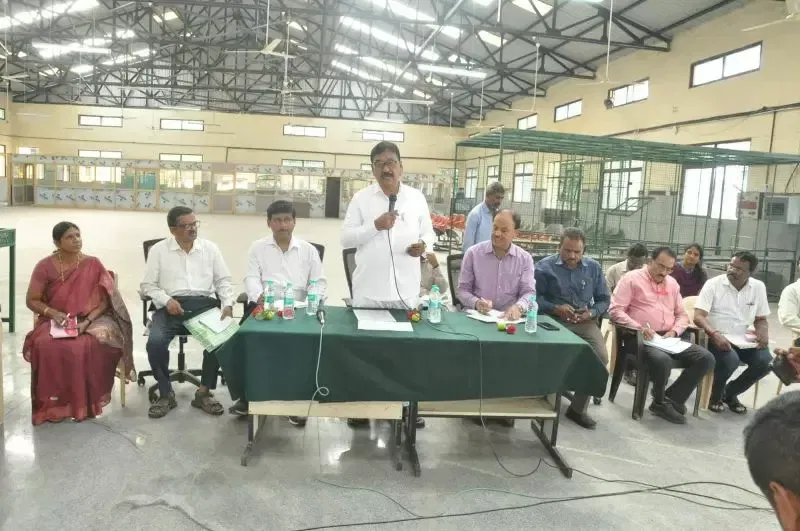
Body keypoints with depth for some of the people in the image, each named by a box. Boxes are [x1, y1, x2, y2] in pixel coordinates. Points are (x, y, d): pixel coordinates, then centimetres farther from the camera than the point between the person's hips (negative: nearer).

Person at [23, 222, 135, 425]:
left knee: (88, 346, -34)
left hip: (90, 320, -1)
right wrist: (53, 313, -16)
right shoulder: (45, 266, 1)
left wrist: (87, 321, -17)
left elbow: (105, 300, -2)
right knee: (45, 345, -32)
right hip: (54, 321, 1)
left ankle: (85, 401, -17)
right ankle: (52, 402, -18)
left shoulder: (93, 265, 0)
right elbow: (31, 300, 3)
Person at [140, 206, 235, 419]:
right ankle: (166, 394, -4)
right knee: (155, 342, -28)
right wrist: (166, 300, -13)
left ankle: (204, 392, -8)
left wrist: (228, 305, -8)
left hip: (204, 304, 1)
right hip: (171, 306, 0)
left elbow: (223, 281, 10)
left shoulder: (210, 248, 11)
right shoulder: (158, 250, 7)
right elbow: (147, 285, 6)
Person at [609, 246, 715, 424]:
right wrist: (639, 327, -20)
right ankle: (661, 401, -6)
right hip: (642, 338, -7)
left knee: (706, 358, -14)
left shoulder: (672, 283, 21)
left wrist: (674, 331, 0)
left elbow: (682, 315, 22)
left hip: (669, 338, 7)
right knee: (662, 360, -37)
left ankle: (670, 399, -6)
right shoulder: (632, 279, 0)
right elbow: (615, 310, -9)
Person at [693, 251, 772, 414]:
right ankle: (715, 394, 1)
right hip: (717, 338, -5)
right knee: (731, 360, -32)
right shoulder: (713, 284, -8)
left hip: (743, 340, 5)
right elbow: (698, 317, -15)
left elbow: (761, 319, 15)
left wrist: (763, 333, -8)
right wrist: (715, 334, -32)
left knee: (766, 361, -19)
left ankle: (730, 393, 8)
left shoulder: (758, 287, 6)